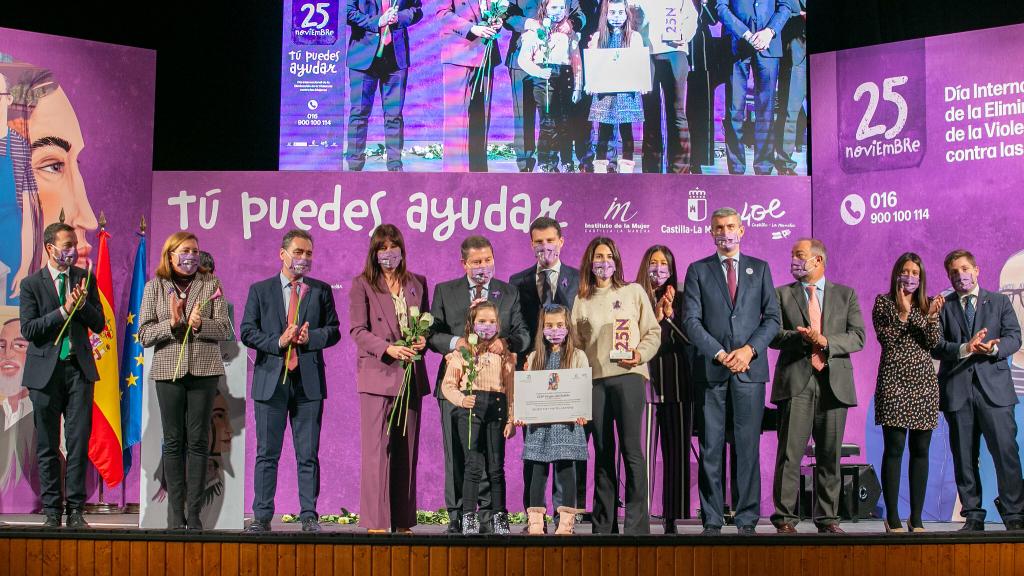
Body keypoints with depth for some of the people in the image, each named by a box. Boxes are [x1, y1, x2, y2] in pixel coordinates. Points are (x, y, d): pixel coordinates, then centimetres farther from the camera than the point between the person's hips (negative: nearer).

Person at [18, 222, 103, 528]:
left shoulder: (85, 278, 9)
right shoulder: (31, 284, 0)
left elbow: (99, 324, 7)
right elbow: (28, 330, -8)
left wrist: (83, 305, -10)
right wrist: (64, 310, -15)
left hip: (79, 368, 2)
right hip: (45, 369, -2)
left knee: (79, 441, -2)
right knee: (47, 446, 4)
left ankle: (75, 509, 4)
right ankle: (51, 511, 12)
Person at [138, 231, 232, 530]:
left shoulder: (210, 284, 7)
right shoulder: (155, 287, 7)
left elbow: (224, 329, 3)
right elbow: (144, 335, 2)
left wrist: (201, 324, -16)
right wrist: (171, 323, -13)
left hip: (203, 370, 0)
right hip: (168, 370, 0)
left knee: (198, 440, 0)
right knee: (173, 441, 3)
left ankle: (194, 513, 4)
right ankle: (176, 514, 9)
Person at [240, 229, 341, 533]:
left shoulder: (321, 290, 10)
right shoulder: (259, 290, 8)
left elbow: (333, 331, 8)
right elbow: (248, 332, 2)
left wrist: (310, 337, -11)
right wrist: (278, 342, -13)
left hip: (309, 382, 0)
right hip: (271, 380, 0)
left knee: (308, 455, 3)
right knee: (267, 453, 4)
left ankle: (309, 517, 9)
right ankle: (262, 517, 10)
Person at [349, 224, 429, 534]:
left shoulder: (417, 283, 15)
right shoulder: (362, 284, 2)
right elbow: (357, 330, -5)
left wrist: (423, 340, -4)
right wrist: (389, 348, -18)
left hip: (411, 375, 4)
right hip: (377, 374, -4)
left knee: (407, 449, 6)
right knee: (377, 449, -7)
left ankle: (403, 521, 12)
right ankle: (376, 522, -4)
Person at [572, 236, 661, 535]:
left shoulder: (633, 292, 10)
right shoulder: (581, 300, 15)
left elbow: (653, 331, 8)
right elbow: (576, 341, 15)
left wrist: (640, 354, -9)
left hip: (627, 375, -2)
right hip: (594, 379, 3)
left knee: (631, 448, -8)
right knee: (602, 451, 5)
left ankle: (637, 522, -5)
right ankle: (604, 524, 10)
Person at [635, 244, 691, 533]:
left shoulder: (680, 300, 14)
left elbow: (689, 338, 4)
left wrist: (670, 313, -7)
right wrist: (656, 317, -11)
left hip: (677, 382, 3)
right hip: (645, 379, -3)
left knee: (678, 450, 1)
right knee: (644, 449, -8)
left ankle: (674, 517, 4)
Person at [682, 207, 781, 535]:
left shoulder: (760, 269, 13)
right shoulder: (698, 270, 9)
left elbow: (772, 318, 7)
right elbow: (691, 321, 0)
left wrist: (749, 349, -9)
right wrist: (720, 354, -10)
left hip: (749, 369, 1)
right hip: (710, 370, -1)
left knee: (748, 447, 1)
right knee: (710, 449, 1)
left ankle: (747, 520, 7)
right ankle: (711, 521, 6)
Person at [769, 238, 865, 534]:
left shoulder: (846, 295, 14)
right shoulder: (782, 294, 12)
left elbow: (858, 337, 4)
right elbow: (773, 334, 1)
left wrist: (825, 340, -12)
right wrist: (802, 337, -15)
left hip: (834, 382, 1)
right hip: (795, 381, -1)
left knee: (830, 454, 5)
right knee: (790, 452, -6)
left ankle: (827, 518, 13)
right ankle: (785, 518, -1)